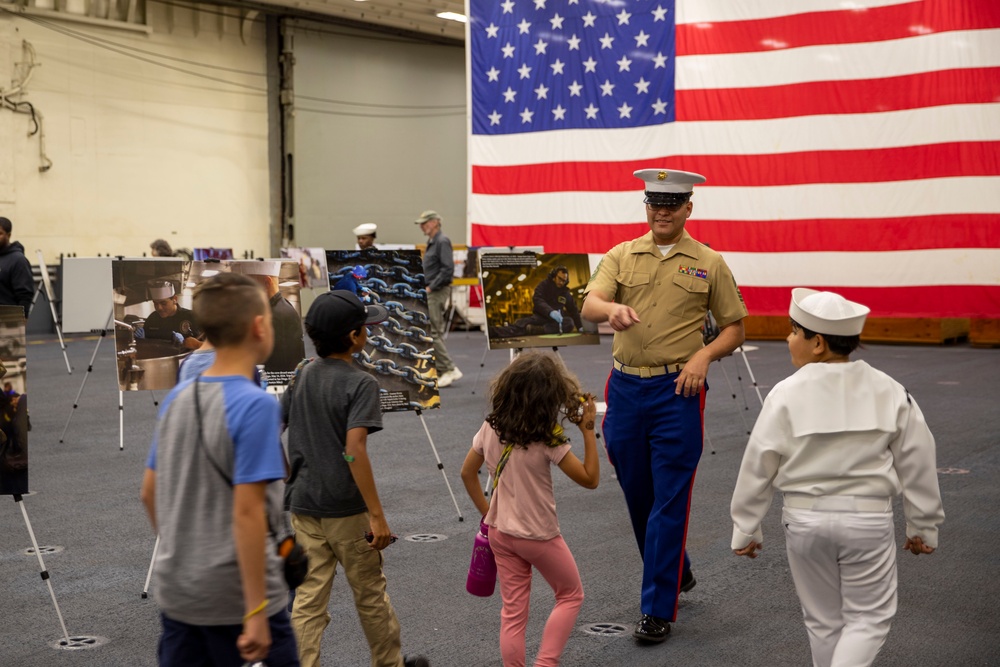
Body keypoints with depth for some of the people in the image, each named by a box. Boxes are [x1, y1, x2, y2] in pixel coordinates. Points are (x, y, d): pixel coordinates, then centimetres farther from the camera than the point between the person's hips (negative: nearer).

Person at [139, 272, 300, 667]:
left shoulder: (176, 398, 4)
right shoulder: (256, 404, -17)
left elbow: (150, 493, 12)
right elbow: (246, 512, -21)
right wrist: (256, 612, -19)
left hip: (176, 593, 6)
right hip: (235, 598, -6)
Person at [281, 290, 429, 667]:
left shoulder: (301, 376, 6)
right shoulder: (360, 384, -14)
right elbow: (354, 449, -24)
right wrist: (377, 516, -22)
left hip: (303, 506, 5)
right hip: (346, 509, -5)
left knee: (308, 601, 6)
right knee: (370, 594, 13)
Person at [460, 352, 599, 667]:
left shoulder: (490, 429, -5)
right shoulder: (547, 441, -23)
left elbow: (467, 473, 6)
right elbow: (590, 479, -16)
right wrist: (588, 430, -15)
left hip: (500, 532, 5)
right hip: (538, 535, -5)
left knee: (513, 611, 13)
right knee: (570, 595, 17)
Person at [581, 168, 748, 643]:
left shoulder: (709, 263, 2)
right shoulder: (621, 256, 6)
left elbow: (734, 328, 7)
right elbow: (589, 305, -9)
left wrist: (704, 356, -12)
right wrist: (611, 309, -33)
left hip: (677, 391, -3)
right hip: (626, 387, 3)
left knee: (668, 501, -4)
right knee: (636, 494, 14)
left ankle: (658, 609, 2)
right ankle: (676, 574, 37)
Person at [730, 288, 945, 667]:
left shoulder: (787, 395, -10)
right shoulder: (889, 392, -4)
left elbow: (758, 468, -5)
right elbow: (917, 465, 3)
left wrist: (745, 529, 6)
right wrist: (923, 527, 16)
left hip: (806, 519, 0)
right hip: (868, 520, 0)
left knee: (823, 620, 17)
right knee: (869, 617, 12)